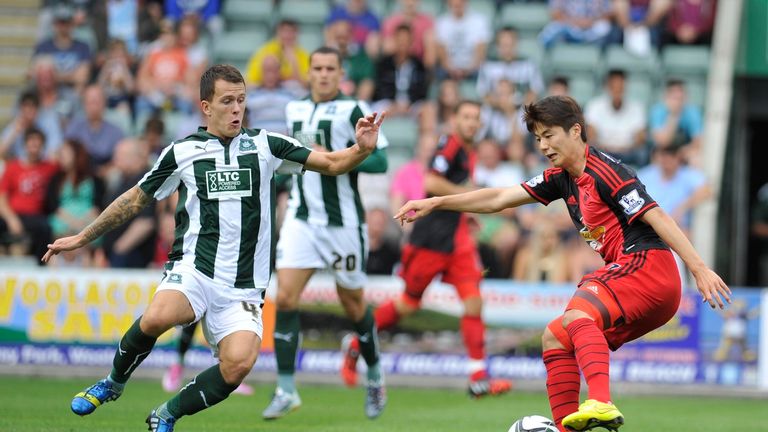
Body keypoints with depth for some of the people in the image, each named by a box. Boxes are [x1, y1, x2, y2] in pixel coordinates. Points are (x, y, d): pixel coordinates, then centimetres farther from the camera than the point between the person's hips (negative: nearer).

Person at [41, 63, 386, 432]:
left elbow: (331, 164, 8)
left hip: (242, 288, 1)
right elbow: (135, 200, 17)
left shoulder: (265, 145, 7)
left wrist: (361, 149, -13)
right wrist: (81, 238, 21)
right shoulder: (182, 152, 6)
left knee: (239, 363, -25)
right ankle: (113, 383, -4)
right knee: (156, 318, -34)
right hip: (193, 270, -1)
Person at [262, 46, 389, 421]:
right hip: (301, 218, 4)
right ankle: (286, 390, -7)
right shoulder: (294, 109, 11)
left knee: (353, 304, 8)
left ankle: (375, 376, 32)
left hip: (342, 221, -4)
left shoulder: (353, 110, -8)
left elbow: (380, 160, -15)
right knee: (284, 298, -11)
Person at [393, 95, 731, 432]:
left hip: (649, 266, -10)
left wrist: (699, 269, -21)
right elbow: (500, 198, 20)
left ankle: (601, 405, -50)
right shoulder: (563, 178, 16)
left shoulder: (605, 171, -11)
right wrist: (435, 203, 17)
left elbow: (656, 217, -16)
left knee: (578, 315, -31)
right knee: (554, 338, 11)